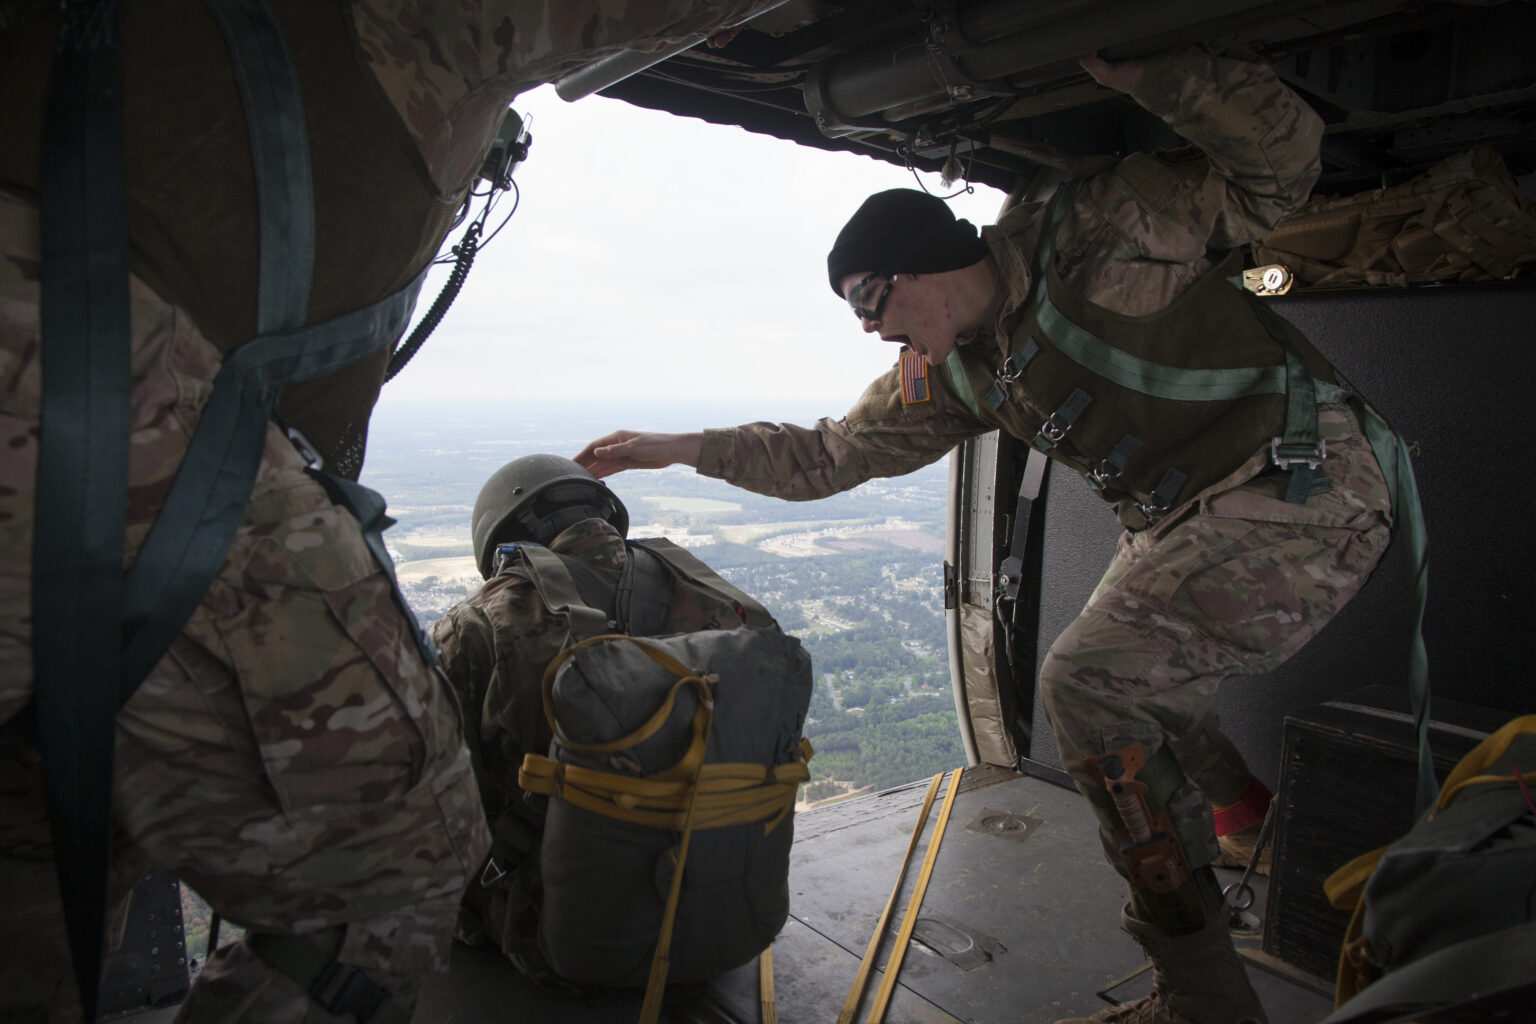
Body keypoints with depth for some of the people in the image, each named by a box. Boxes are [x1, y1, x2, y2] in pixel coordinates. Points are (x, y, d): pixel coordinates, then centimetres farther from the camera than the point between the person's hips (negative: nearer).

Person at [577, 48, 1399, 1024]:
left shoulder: (1097, 228, -15)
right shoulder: (954, 372, 5)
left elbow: (1281, 163, -13)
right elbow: (830, 454, 11)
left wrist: (1145, 69, -25)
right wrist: (680, 446, 7)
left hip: (1306, 487, -8)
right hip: (1185, 521, 9)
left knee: (1087, 682, -17)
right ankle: (1258, 819, 43)